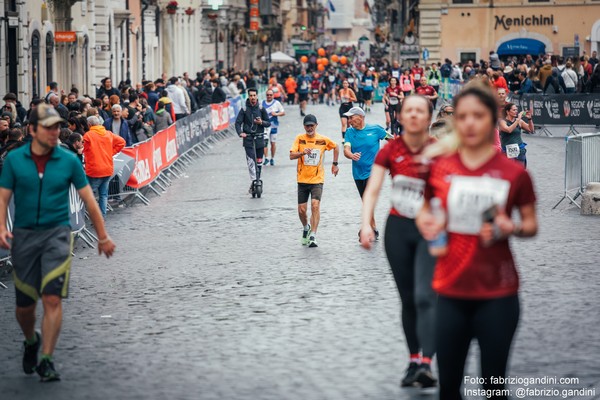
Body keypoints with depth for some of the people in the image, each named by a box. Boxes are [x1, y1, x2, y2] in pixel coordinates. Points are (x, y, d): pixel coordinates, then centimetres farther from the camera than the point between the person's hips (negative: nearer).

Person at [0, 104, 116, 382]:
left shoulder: (69, 160, 0)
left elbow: (88, 199, 7)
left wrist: (103, 237, 9)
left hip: (57, 233, -1)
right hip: (23, 235, 1)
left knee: (52, 298, -15)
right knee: (24, 305, 6)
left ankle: (46, 360, -8)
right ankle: (31, 342, 37)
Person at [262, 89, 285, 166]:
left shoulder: (277, 103, 2)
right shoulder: (262, 103, 6)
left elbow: (283, 112, 4)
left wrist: (276, 114, -12)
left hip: (273, 125, 0)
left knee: (273, 143, 7)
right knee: (264, 142, -14)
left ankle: (272, 158, 19)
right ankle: (266, 158, -11)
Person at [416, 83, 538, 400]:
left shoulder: (514, 173, -6)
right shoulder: (439, 169, 1)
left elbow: (531, 225, 5)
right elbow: (426, 208, 19)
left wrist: (511, 228, -16)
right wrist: (427, 220, -3)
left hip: (497, 294, -2)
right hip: (451, 291, 2)